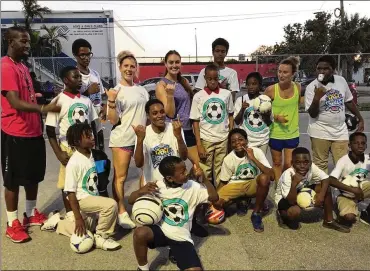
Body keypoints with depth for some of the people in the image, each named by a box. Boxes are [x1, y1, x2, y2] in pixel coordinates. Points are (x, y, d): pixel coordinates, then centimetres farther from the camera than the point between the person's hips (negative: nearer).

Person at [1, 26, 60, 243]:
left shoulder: (23, 67, 16)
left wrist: (39, 125, 18)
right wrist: (43, 108, -36)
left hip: (33, 132, 9)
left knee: (34, 176, 17)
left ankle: (32, 214, 33)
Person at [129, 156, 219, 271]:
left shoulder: (193, 187, -7)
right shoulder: (157, 186, -10)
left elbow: (214, 197, -5)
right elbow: (131, 200, -5)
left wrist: (204, 179, -17)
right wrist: (141, 191, -27)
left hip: (181, 237, 0)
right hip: (160, 230, 1)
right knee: (140, 233, -32)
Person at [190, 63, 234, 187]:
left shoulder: (226, 94, 2)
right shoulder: (198, 96, -3)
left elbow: (230, 115, 10)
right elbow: (195, 121, -2)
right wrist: (199, 144, -8)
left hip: (223, 139, 1)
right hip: (206, 139, -1)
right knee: (205, 172, 6)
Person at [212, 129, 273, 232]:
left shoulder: (256, 152, -18)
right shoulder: (228, 159, -13)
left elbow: (271, 176, -27)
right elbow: (223, 182, -1)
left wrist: (253, 158, -31)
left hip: (253, 184, -1)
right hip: (236, 185, 1)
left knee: (264, 178, -36)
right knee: (216, 202, -26)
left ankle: (256, 213, -13)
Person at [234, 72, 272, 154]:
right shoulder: (241, 100, -5)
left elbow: (269, 123, 4)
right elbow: (237, 122, -5)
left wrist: (267, 116, -17)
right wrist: (242, 109, -20)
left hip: (263, 140, 2)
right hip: (246, 140, -2)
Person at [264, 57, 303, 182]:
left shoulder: (298, 87, -6)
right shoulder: (271, 90, -15)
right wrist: (276, 117, -19)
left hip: (292, 133, 2)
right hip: (275, 133, -2)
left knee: (289, 164, 6)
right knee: (277, 163, 13)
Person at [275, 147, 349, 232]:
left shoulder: (311, 167, -22)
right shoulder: (287, 175, -34)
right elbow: (292, 201, -34)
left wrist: (321, 194, -32)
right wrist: (294, 183, -49)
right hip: (284, 198, -5)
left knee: (326, 187, -14)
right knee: (295, 211, -37)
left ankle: (329, 221, 2)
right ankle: (282, 214, 1)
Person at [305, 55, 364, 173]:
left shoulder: (341, 80, 2)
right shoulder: (312, 87, -9)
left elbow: (349, 102, 16)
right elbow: (312, 114, -12)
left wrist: (360, 119, 20)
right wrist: (317, 98, -27)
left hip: (340, 131, 4)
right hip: (320, 132, -3)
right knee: (320, 166, 3)